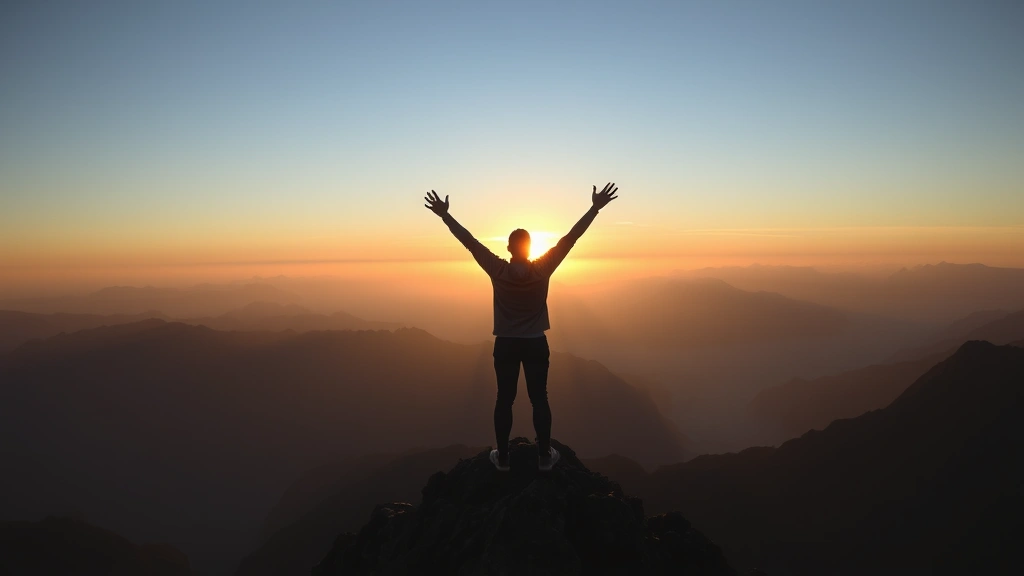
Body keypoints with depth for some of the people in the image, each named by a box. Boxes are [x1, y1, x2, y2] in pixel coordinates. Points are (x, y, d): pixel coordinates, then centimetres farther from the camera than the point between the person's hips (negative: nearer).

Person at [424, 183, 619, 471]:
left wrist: (444, 215, -2)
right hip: (536, 344, 0)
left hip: (505, 345, 0)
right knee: (539, 399, 10)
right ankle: (545, 456, 18)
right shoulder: (543, 269, -13)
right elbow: (570, 238, -12)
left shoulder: (498, 270, -13)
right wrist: (595, 208, -9)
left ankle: (502, 457, 18)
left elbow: (470, 242, -9)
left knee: (504, 400, 10)